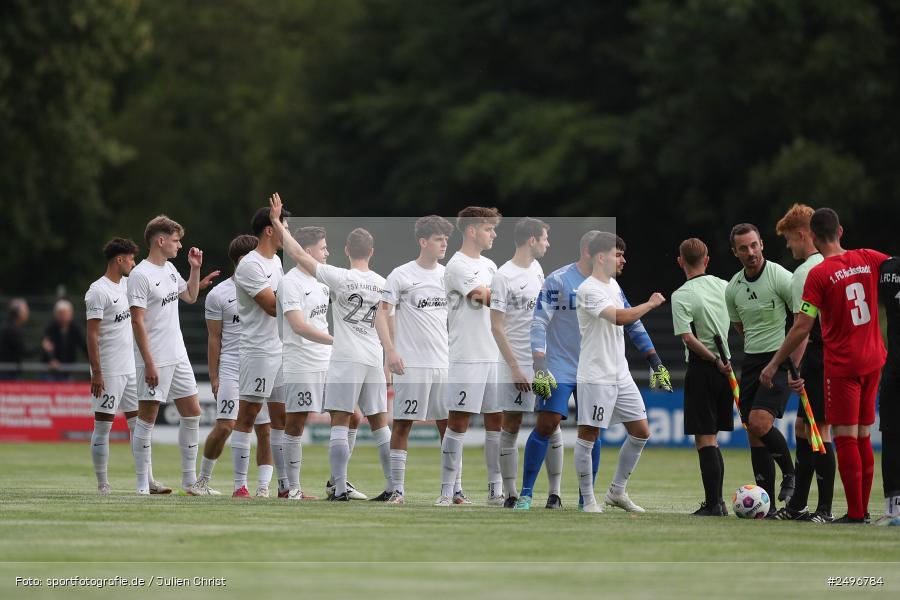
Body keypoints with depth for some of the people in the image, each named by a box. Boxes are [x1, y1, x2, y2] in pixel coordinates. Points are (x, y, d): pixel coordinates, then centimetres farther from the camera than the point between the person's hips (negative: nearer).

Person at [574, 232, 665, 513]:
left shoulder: (613, 284, 12)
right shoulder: (589, 290, -17)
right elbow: (619, 317, -29)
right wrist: (651, 303, -19)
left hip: (621, 374, 9)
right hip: (595, 377, -9)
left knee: (641, 432, 8)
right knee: (588, 437, -1)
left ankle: (617, 492, 20)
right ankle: (588, 501, 6)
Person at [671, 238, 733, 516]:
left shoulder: (682, 296, -11)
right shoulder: (724, 287, 6)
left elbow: (688, 338, -20)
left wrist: (715, 361, -15)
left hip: (702, 368, -6)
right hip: (727, 369, 6)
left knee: (705, 439, -3)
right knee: (712, 439, 16)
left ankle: (712, 504, -6)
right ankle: (717, 501, 17)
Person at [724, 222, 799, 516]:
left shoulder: (780, 277, -11)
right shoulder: (733, 288, 7)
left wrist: (795, 366, -13)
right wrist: (756, 350, 16)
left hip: (781, 360, -6)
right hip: (751, 360, 6)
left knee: (759, 422, -22)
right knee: (754, 434, 1)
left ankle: (790, 473, 1)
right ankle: (767, 503, 5)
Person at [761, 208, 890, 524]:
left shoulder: (818, 274, -14)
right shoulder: (868, 259, 0)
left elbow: (802, 327, -15)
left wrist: (774, 364, -9)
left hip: (842, 365, -6)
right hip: (873, 361, 6)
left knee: (845, 437, -2)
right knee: (862, 436, 13)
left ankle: (854, 513, -4)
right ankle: (863, 508, 16)